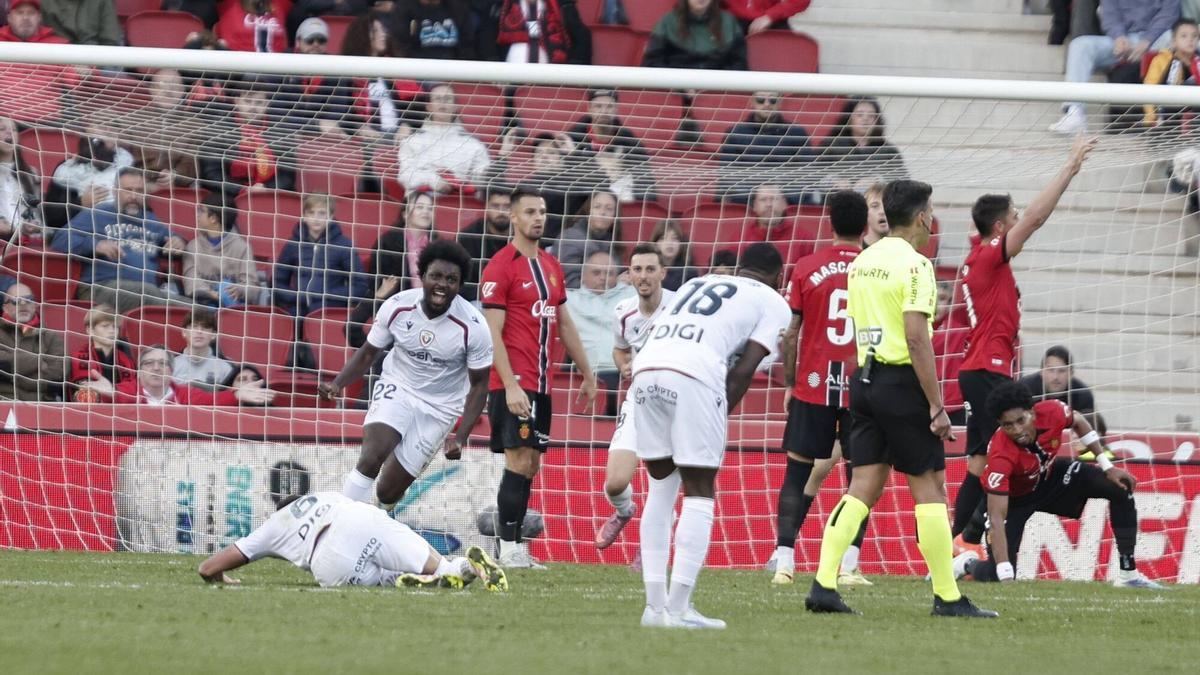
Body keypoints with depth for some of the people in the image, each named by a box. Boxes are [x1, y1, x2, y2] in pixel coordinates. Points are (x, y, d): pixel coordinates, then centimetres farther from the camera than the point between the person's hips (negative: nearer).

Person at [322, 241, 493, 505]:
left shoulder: (473, 327, -17)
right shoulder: (396, 307, -13)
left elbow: (479, 384, -7)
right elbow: (368, 353, 3)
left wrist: (461, 437, -18)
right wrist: (337, 384, -15)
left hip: (438, 409, 0)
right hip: (397, 388, 0)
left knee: (388, 492, -3)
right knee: (370, 459, -28)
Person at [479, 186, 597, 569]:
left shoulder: (551, 266, 15)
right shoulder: (500, 268, -9)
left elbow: (564, 324, 23)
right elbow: (493, 333, -14)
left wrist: (587, 374, 22)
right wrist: (510, 386, -21)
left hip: (541, 385, 8)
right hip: (514, 385, -8)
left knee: (530, 465, 8)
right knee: (519, 462, -12)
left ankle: (514, 545, 11)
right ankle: (509, 548, -10)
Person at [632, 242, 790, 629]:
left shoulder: (697, 284, 34)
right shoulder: (772, 302, 18)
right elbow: (744, 368, 5)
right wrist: (721, 416, 7)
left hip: (646, 368, 5)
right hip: (694, 378, -5)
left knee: (661, 487, 17)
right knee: (699, 492, 3)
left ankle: (655, 606, 15)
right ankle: (678, 608, -4)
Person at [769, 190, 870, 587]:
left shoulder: (806, 269, -1)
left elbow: (789, 335, -1)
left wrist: (789, 382, 9)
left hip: (814, 386, 0)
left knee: (798, 471, 8)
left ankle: (784, 559, -2)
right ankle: (849, 565, -1)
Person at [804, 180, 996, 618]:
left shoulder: (862, 262, 13)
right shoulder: (914, 264, -12)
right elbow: (916, 339, -18)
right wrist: (937, 407, -16)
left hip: (865, 379, 7)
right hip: (901, 382, -7)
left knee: (864, 485, 7)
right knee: (930, 487, 0)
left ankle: (823, 585, -2)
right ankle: (947, 597, 2)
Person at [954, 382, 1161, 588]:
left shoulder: (1051, 413, -29)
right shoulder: (1001, 456, -41)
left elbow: (1078, 422, -1)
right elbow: (997, 518, -41)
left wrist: (1107, 467, -1)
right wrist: (1006, 577, -47)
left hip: (1049, 475, 5)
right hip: (1013, 499, -5)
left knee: (1121, 488, -10)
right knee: (996, 577, -15)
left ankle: (1128, 575, -2)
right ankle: (968, 563, 24)